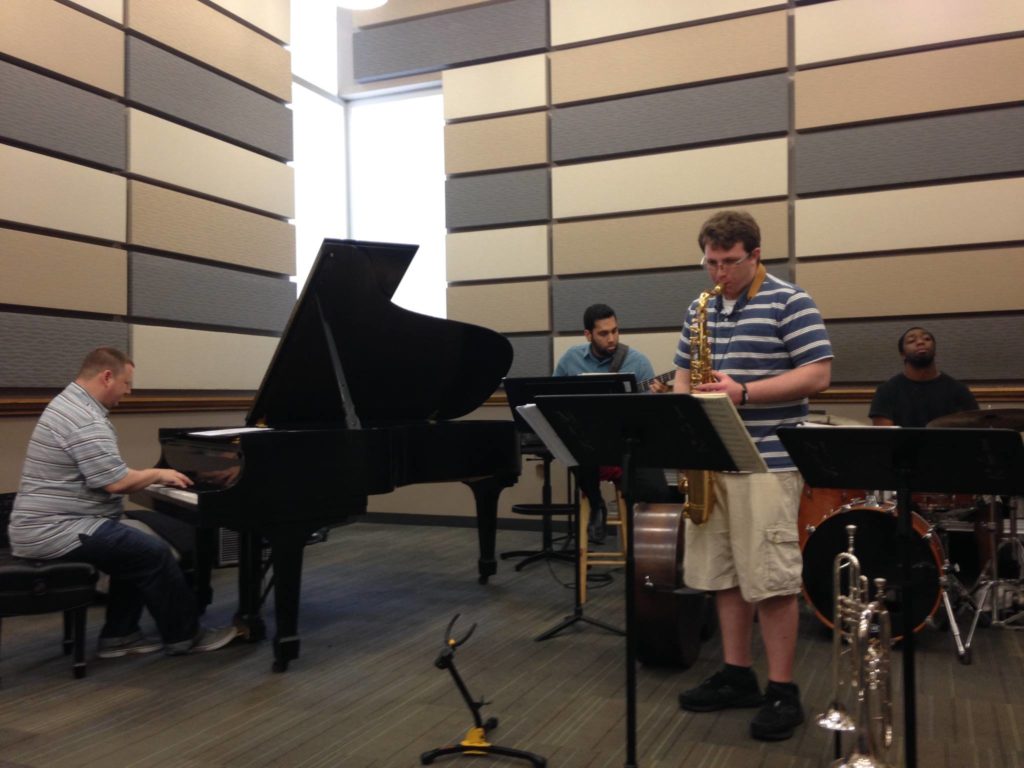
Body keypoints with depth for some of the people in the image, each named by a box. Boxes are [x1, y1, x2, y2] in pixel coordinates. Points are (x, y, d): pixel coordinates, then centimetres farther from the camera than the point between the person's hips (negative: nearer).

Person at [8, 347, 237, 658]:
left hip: (53, 523, 11)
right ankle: (183, 635, 1)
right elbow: (116, 482, -26)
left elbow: (104, 473, 24)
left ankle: (119, 634, 17)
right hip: (56, 531, -11)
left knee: (135, 549, 16)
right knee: (154, 553, -13)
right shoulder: (84, 419, -22)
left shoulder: (72, 404, 14)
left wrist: (150, 477, 15)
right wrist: (156, 474, -7)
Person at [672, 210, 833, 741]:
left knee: (772, 579, -3)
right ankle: (737, 675, 24)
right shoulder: (700, 310, 15)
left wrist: (743, 392, -20)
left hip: (768, 462, -6)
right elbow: (684, 373, 21)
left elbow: (818, 375, -11)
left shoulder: (789, 303, -5)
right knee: (723, 574, 11)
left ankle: (782, 691, 11)